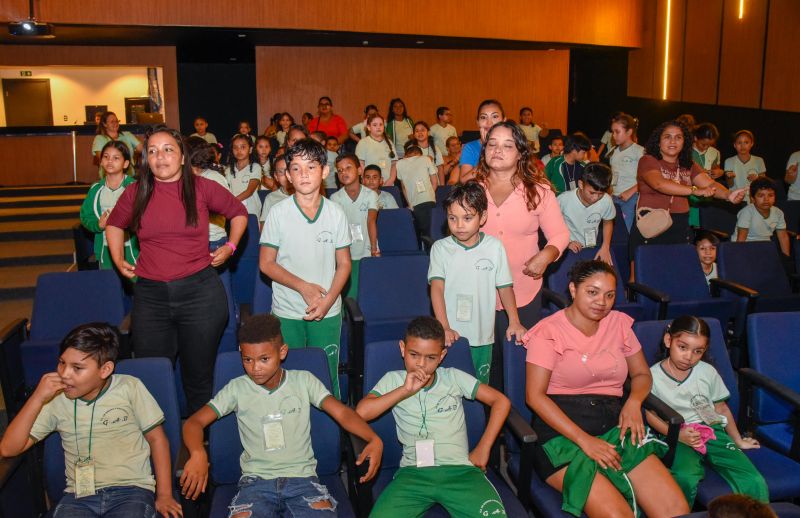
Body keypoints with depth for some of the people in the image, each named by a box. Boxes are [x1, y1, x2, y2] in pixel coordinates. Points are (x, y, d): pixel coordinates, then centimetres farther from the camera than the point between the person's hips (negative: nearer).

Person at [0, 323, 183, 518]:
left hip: (132, 489, -3)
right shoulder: (56, 398, 5)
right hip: (79, 496, 3)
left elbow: (156, 438, 7)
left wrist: (164, 495, 2)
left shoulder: (129, 388, 0)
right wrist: (38, 398, -8)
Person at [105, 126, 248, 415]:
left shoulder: (202, 189, -1)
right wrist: (118, 260, 14)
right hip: (150, 295, 2)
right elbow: (114, 224, 24)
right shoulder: (135, 194, 4)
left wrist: (231, 246, 7)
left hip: (200, 291, -2)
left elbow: (238, 213, 16)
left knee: (199, 376, 10)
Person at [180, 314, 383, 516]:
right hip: (256, 480, 0)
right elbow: (194, 422, -1)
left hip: (302, 477, 1)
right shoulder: (237, 388, 5)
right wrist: (198, 453, -24)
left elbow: (342, 412, -6)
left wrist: (374, 439, -25)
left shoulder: (303, 381, 4)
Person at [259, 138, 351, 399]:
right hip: (287, 313, -1)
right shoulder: (278, 213, -4)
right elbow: (266, 263, -3)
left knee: (328, 377, 6)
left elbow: (344, 264, 4)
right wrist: (303, 287, -13)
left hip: (328, 312, 1)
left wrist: (328, 300, -10)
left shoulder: (336, 214, 0)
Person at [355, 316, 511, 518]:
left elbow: (501, 401, 8)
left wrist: (483, 448, 3)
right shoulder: (393, 380, 8)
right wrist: (405, 390, -11)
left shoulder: (454, 378, 8)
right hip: (414, 472, 0)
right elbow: (361, 413, -7)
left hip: (459, 469, 1)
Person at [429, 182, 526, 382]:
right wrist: (444, 328, -21)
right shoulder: (441, 248, -3)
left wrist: (514, 322, -9)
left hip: (482, 335, 1)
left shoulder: (494, 247, -1)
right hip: (450, 335, -1)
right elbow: (437, 288, -10)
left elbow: (504, 287, 3)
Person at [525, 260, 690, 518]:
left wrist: (634, 401, -1)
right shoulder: (548, 331, -2)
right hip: (564, 435, -5)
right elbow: (535, 395, -9)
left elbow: (642, 374, 23)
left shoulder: (619, 323, 13)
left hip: (616, 428, 5)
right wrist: (584, 440, -17)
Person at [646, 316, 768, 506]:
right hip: (678, 438, -3)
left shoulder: (708, 372, 9)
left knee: (755, 483, -19)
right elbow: (651, 414, 1)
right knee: (684, 480, -36)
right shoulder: (653, 375, -1)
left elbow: (721, 408, 19)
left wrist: (738, 441, 22)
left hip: (712, 431, 3)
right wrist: (679, 435, -13)